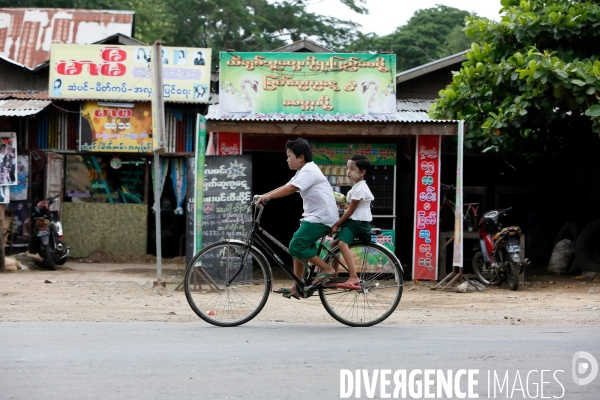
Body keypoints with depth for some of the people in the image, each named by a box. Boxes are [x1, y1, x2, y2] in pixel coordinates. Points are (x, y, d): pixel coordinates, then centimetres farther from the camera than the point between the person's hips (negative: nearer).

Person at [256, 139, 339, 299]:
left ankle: (326, 269, -5)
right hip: (314, 215, 11)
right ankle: (296, 288, 14)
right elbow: (286, 187, 12)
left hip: (322, 217, -11)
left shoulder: (309, 171, -15)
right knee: (298, 248, 10)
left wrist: (268, 196, -30)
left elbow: (290, 189, -27)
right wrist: (264, 196, 2)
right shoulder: (303, 171, 18)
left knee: (296, 247, -16)